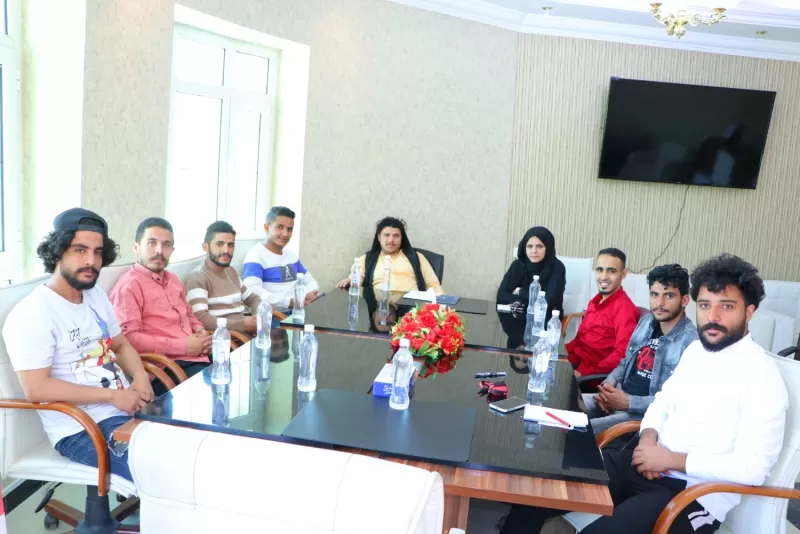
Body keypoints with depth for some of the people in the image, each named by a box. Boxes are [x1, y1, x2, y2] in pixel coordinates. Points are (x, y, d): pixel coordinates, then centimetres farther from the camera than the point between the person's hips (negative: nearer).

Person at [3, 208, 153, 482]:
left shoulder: (97, 297, 11)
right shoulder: (30, 314, -13)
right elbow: (36, 389, -19)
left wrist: (140, 377, -3)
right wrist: (113, 395, -20)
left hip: (126, 409, 8)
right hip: (81, 429, -8)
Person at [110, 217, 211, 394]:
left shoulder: (172, 279, 21)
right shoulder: (129, 286, -6)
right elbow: (128, 338, -16)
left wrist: (201, 332, 9)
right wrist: (182, 346, -15)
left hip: (196, 356, 9)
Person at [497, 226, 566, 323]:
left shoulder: (557, 267, -11)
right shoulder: (518, 264, -2)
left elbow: (549, 301, -20)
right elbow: (501, 295, -10)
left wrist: (521, 292, -7)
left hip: (547, 320, -2)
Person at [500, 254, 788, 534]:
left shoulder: (761, 373, -12)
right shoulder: (695, 350, 12)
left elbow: (754, 467, -18)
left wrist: (671, 459, -16)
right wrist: (648, 437, 0)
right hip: (650, 464, 7)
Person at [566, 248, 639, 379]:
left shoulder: (624, 307, -13)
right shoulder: (596, 301, 14)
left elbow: (622, 354, -21)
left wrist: (583, 372, -25)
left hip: (594, 371, -8)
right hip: (576, 359, 8)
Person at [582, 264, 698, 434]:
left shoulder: (691, 342, -16)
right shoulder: (646, 322, 9)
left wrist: (628, 403, -21)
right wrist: (609, 383, -1)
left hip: (646, 413, -7)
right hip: (617, 397, 7)